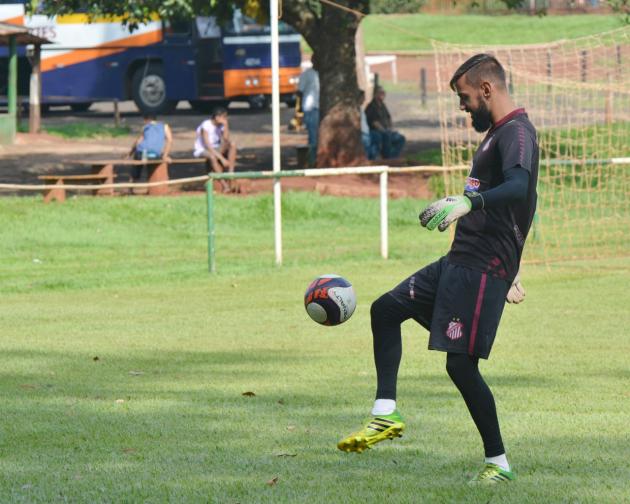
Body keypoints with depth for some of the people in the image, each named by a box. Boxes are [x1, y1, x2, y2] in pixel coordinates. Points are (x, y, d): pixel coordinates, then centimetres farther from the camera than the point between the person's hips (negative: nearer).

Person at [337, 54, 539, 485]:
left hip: (482, 269, -11)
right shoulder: (496, 133, 19)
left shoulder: (516, 133, -14)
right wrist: (509, 274, 33)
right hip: (459, 263, 11)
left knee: (461, 364, -12)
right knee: (386, 309, 14)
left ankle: (499, 463, -2)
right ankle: (386, 414, 8)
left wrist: (469, 201, -50)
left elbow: (519, 187, -35)